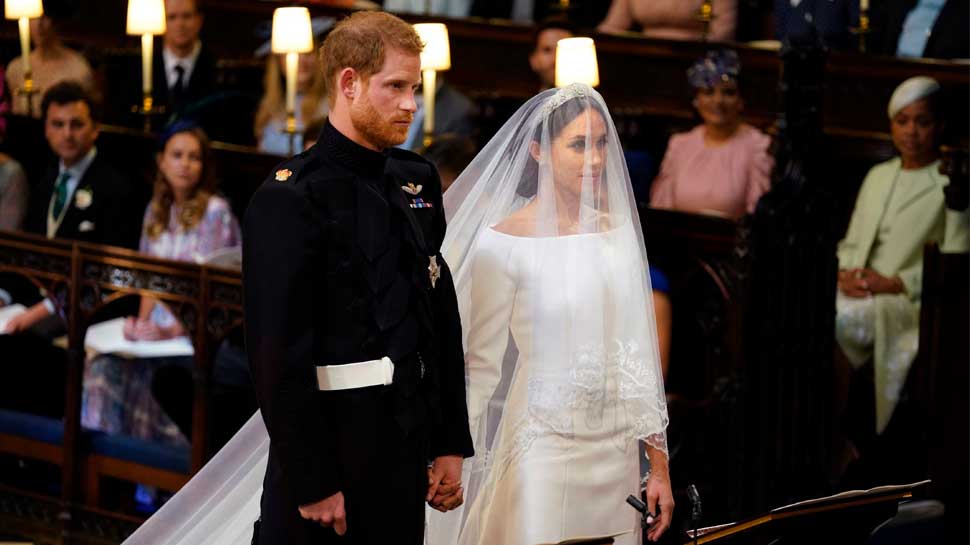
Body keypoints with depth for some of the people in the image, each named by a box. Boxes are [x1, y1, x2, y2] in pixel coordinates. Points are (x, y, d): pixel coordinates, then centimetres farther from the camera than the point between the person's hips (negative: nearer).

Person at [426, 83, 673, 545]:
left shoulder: (617, 229, 6)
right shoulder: (505, 242, -8)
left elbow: (638, 350, 10)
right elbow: (482, 365, -4)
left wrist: (658, 464, 8)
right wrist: (449, 460, -9)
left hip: (618, 452, 5)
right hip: (544, 450, -5)